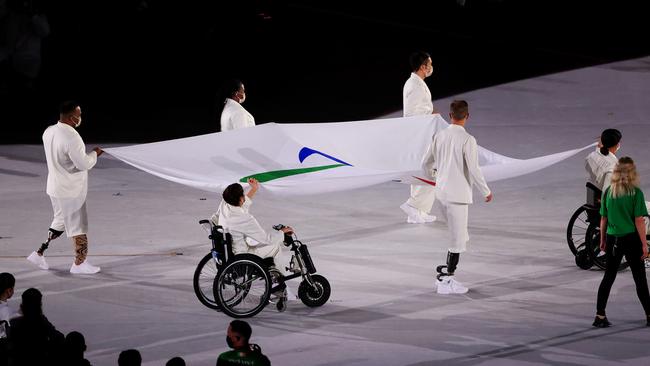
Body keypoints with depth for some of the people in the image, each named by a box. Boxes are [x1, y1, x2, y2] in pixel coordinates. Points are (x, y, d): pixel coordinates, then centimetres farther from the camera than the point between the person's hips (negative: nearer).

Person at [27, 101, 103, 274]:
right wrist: (95, 154, -6)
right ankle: (79, 263, 17)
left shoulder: (49, 132, 0)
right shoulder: (71, 137, -26)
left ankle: (39, 253, 22)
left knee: (60, 221, 24)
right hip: (70, 190, -8)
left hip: (55, 187, 8)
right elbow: (83, 164, -25)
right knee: (78, 225, 7)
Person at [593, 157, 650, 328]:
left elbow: (604, 219, 5)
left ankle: (600, 315, 5)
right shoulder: (635, 193, -11)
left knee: (608, 276, 10)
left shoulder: (608, 192, 1)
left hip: (613, 240, 3)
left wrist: (603, 240, 15)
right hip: (631, 239, -3)